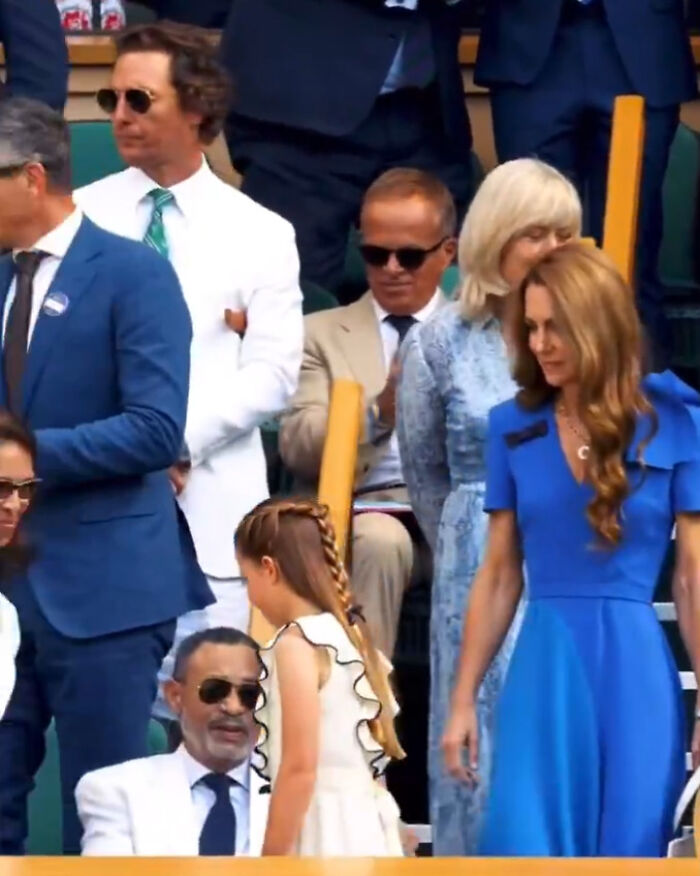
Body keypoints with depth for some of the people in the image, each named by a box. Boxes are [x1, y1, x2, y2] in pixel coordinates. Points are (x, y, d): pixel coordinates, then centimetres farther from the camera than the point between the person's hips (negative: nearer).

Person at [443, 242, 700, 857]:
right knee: (524, 848, -5)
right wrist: (464, 700, 8)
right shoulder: (514, 428, 6)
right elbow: (499, 576, 10)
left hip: (634, 672, -2)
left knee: (629, 851, 3)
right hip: (543, 671, 2)